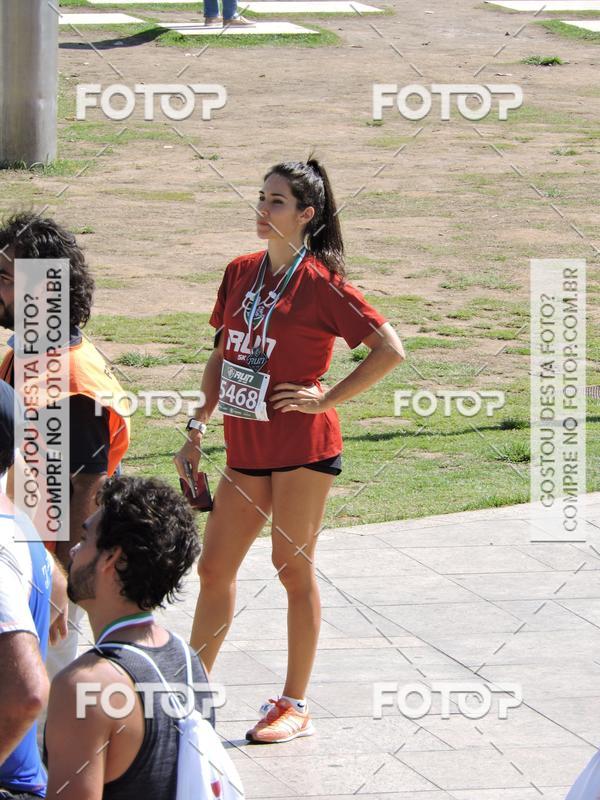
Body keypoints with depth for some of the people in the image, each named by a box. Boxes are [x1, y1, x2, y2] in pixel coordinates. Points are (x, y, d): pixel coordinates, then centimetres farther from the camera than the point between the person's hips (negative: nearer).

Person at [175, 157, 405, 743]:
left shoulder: (320, 283, -9)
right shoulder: (241, 273, 10)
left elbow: (389, 350, -11)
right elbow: (221, 357, 18)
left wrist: (326, 398, -10)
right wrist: (198, 426, 12)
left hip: (301, 444, -6)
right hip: (247, 447, 7)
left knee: (293, 568, 0)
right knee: (214, 567, 8)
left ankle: (294, 706, 9)